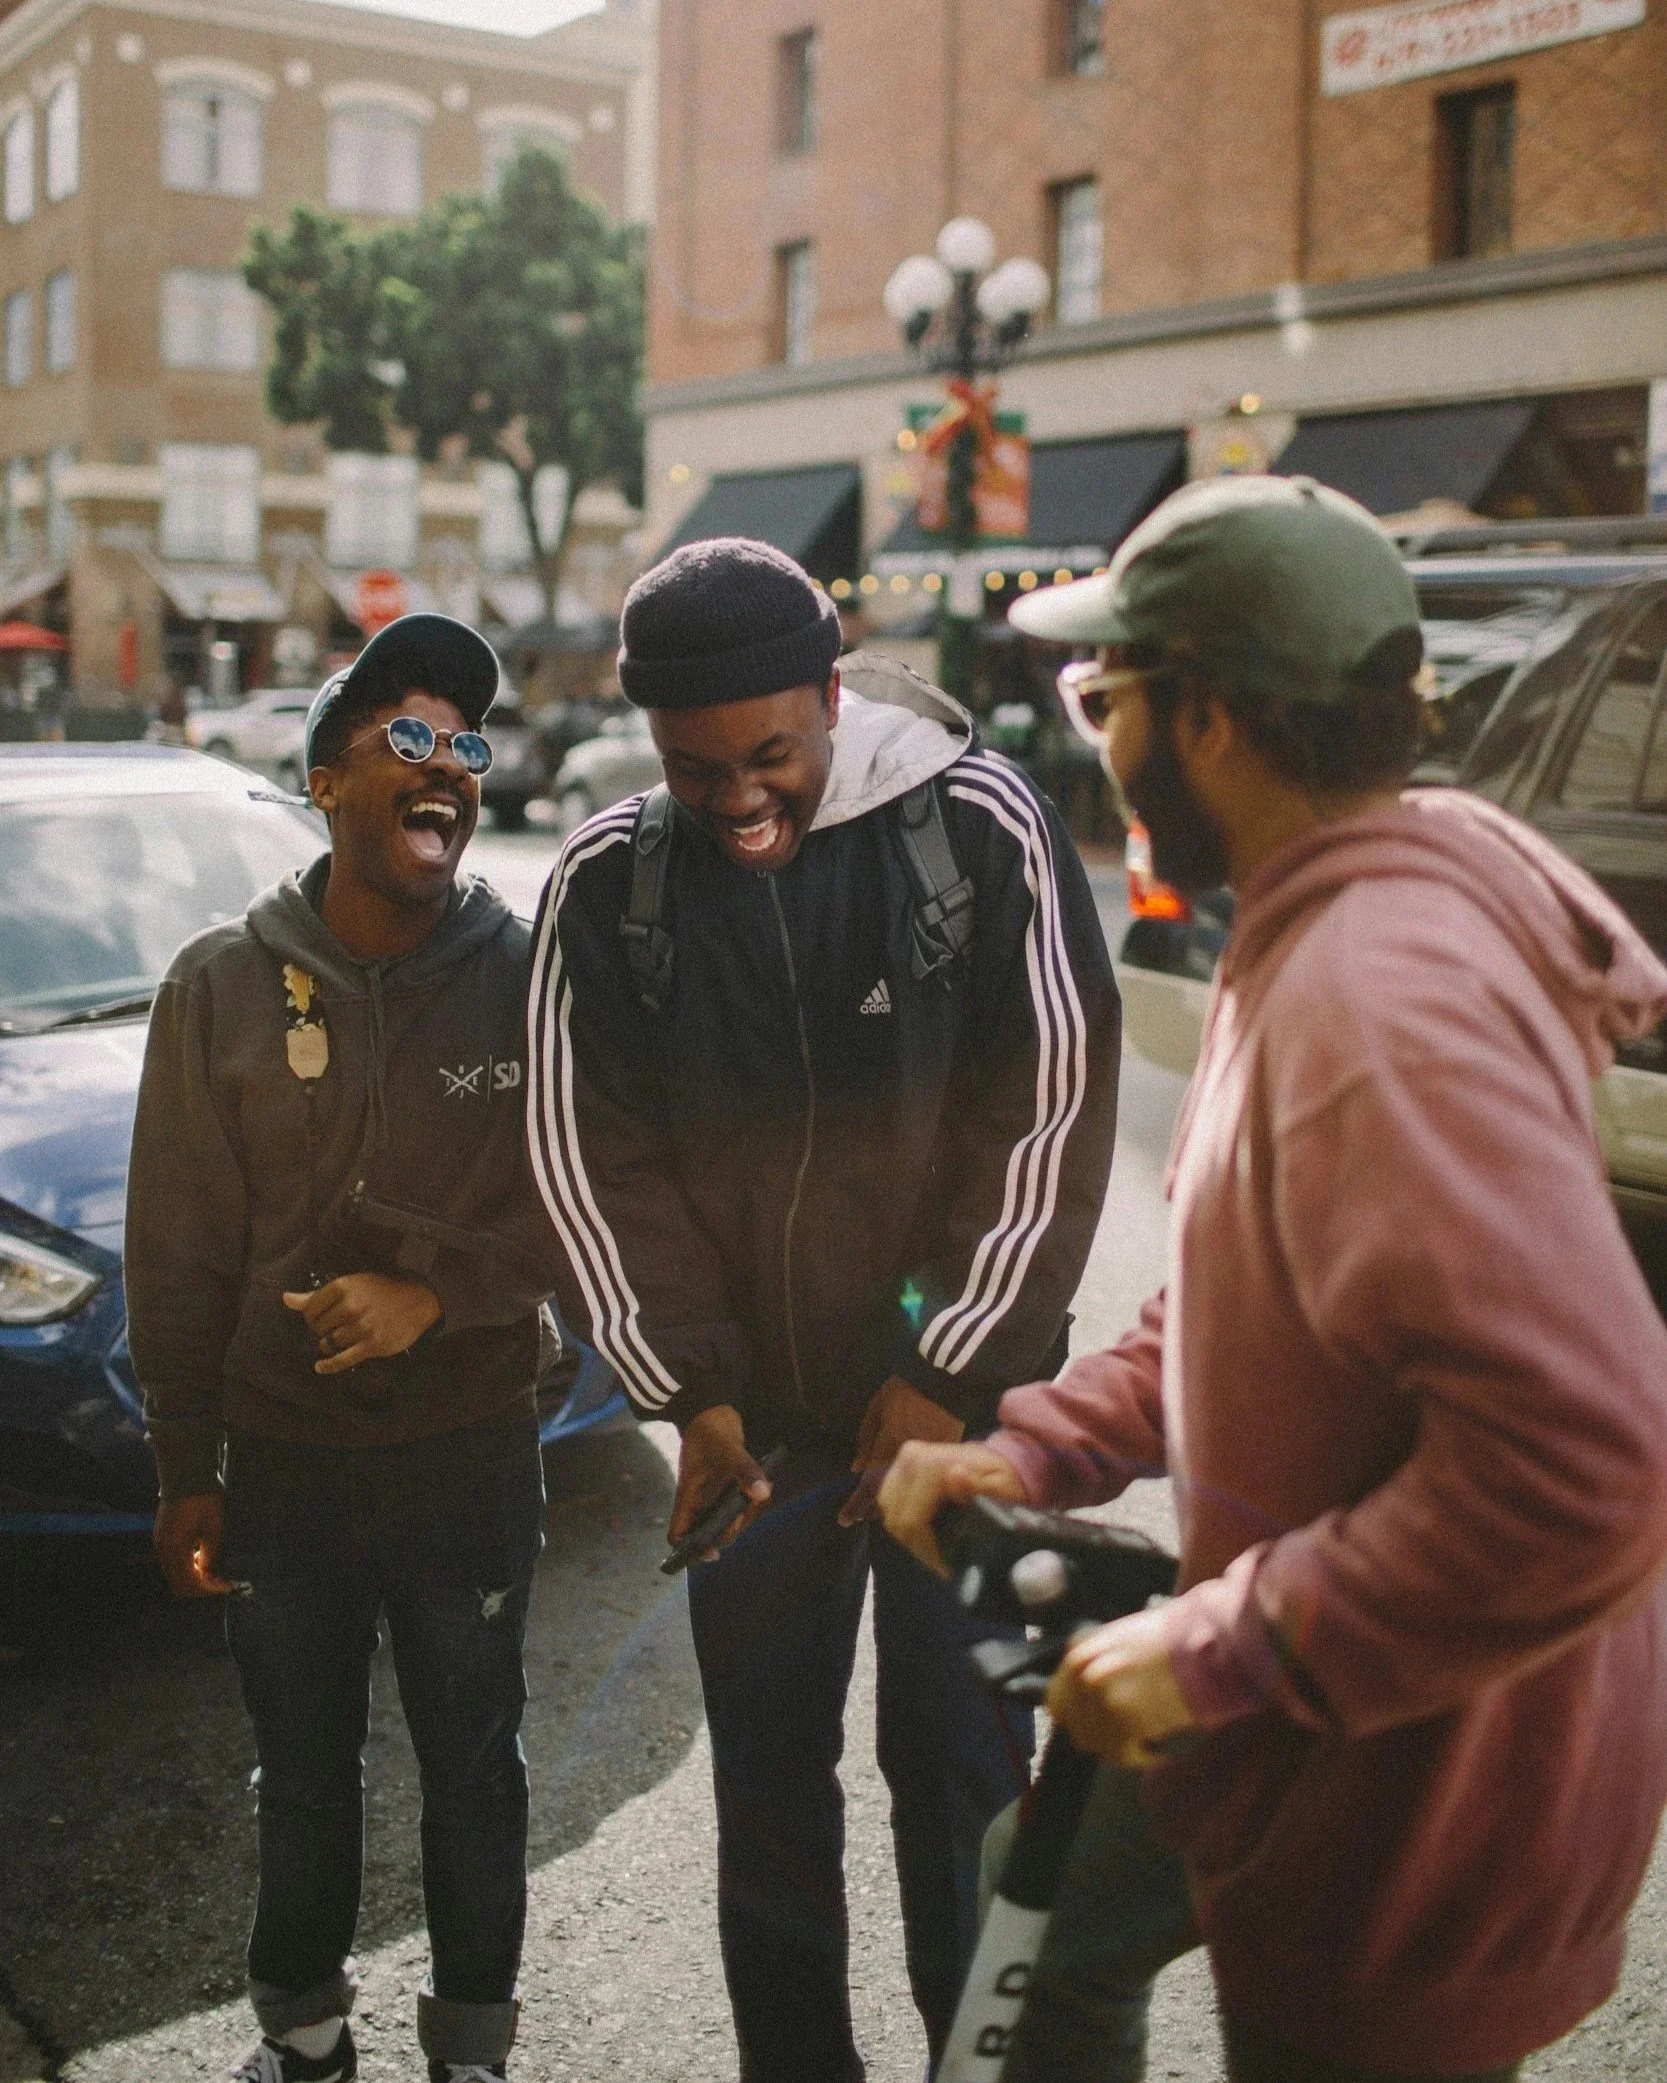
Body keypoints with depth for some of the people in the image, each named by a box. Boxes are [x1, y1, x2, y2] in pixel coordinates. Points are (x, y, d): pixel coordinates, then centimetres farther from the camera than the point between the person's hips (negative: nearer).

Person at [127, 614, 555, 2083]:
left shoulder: (530, 976, -10)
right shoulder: (223, 986, -7)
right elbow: (179, 1251, -2)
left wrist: (440, 1290, -19)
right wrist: (185, 1472, 0)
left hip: (472, 1459, -1)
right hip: (281, 1460, 1)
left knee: (473, 1769, 16)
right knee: (305, 1777, 18)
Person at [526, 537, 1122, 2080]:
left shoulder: (980, 826, -11)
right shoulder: (606, 887, -5)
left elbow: (1053, 1116, -8)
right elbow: (589, 1158, 1)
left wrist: (950, 1374, -9)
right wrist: (688, 1389, -4)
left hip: (962, 1402, -2)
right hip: (753, 1422, 2)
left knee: (961, 1771, 7)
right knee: (768, 1779, 13)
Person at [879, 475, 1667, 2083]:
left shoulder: (1389, 991, -31)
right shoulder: (1308, 938, 3)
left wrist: (1217, 1650, -29)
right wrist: (1039, 1447, 0)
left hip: (1412, 1792, -9)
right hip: (1310, 1722, 10)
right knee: (1054, 1944, 27)